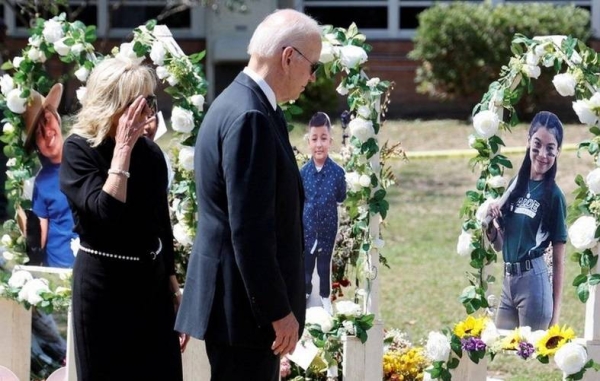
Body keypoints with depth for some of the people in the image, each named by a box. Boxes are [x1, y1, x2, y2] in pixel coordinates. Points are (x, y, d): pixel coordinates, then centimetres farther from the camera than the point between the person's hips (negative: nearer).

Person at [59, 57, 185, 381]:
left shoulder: (151, 153, 3)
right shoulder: (79, 150, -11)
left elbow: (162, 226, 11)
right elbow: (105, 212, -24)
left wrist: (175, 291, 13)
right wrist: (123, 148, -22)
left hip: (152, 282, 5)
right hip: (104, 284, -5)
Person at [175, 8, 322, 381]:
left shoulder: (243, 105, 13)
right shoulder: (250, 118, -19)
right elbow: (249, 229, -23)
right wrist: (278, 310, -19)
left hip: (245, 299, 10)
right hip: (245, 305, -10)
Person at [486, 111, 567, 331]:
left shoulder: (554, 196, -7)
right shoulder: (515, 186, 8)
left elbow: (558, 261, -6)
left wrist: (555, 314, -7)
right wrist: (491, 223, -5)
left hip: (534, 282, -6)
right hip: (508, 281, 6)